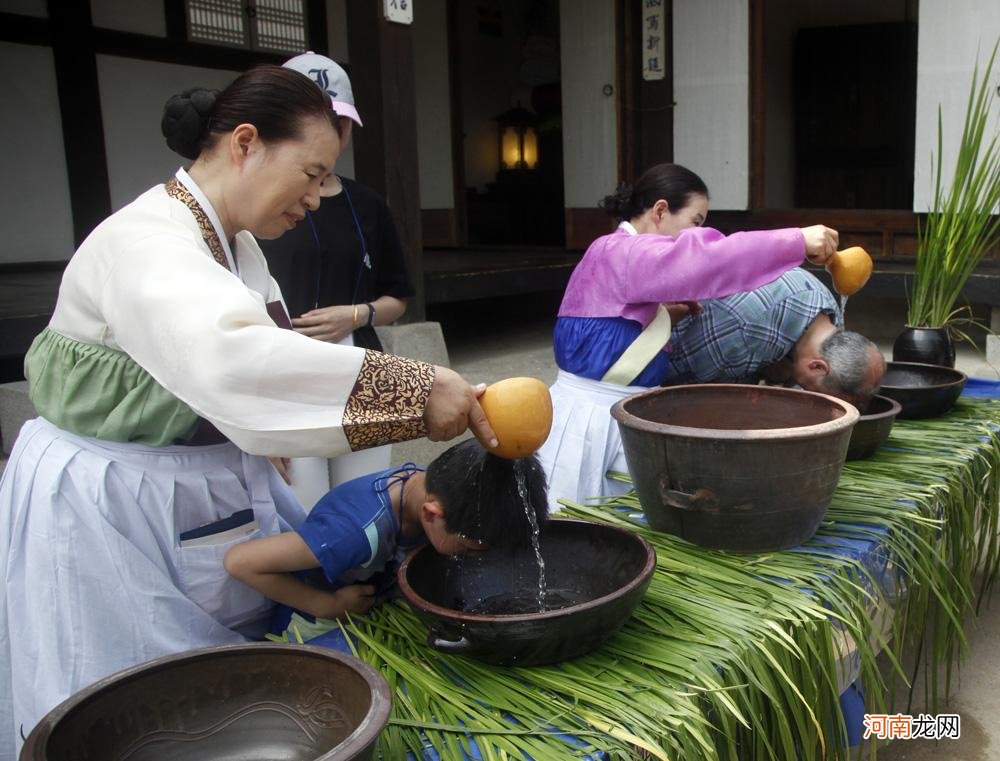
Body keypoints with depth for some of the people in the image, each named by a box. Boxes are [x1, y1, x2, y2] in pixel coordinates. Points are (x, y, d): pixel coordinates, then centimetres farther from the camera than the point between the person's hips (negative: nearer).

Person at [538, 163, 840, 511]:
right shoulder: (616, 252, -15)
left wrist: (664, 315, 5)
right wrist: (797, 241, -27)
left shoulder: (627, 259, 16)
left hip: (624, 418, 10)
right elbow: (702, 260, -29)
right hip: (588, 421, -10)